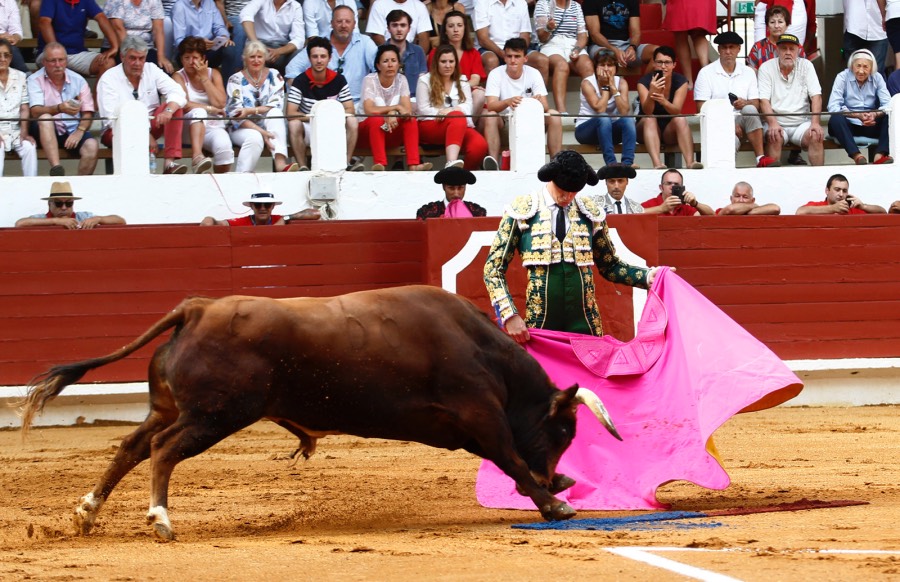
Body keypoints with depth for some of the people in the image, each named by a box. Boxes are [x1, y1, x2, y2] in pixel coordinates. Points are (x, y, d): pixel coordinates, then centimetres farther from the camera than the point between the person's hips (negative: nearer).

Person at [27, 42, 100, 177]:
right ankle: (56, 170, -45)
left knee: (92, 146, -27)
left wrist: (80, 131, -16)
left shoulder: (78, 80, 7)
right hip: (49, 132, -2)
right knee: (45, 119, -34)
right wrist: (59, 109, -37)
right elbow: (35, 112, -18)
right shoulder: (35, 80, -2)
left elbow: (88, 112, 5)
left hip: (73, 130, 2)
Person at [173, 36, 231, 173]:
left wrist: (204, 78, -3)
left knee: (224, 146, -32)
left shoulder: (213, 74, 11)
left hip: (214, 127, 2)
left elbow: (220, 103, -5)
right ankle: (197, 156, -51)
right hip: (191, 127, -2)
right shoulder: (179, 77, 3)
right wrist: (209, 109, -11)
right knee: (198, 112, -35)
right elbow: (183, 105, -15)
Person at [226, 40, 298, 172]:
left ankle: (280, 163, -46)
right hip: (242, 130, -2)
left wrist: (251, 111, -23)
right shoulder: (236, 80, -2)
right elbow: (236, 115, -11)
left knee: (275, 112, -29)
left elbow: (276, 105, -7)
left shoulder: (274, 76, 5)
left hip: (267, 125, 2)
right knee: (255, 137, -35)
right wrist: (262, 132, -25)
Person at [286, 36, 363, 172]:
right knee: (294, 124, -34)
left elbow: (349, 110, -4)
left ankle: (347, 162, -18)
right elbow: (291, 113, -17)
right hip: (308, 128, -2)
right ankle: (302, 166, -28)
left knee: (352, 122, -25)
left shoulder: (339, 80, -2)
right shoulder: (300, 82, -10)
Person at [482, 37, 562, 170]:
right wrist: (508, 102, -45)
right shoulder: (496, 74, -9)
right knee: (491, 116, -33)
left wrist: (539, 103, -39)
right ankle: (493, 162, -41)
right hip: (504, 123, -2)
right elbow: (490, 106, -22)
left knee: (553, 115, -24)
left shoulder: (533, 74, -5)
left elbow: (545, 107, -13)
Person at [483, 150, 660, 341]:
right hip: (540, 325, -2)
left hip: (585, 324, 2)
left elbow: (610, 266, 16)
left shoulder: (590, 211, 8)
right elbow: (494, 269, -1)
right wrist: (510, 315, -13)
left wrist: (647, 276, 0)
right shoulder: (522, 211, -1)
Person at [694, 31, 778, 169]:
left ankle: (761, 159, -36)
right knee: (732, 140, -40)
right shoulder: (706, 73, 4)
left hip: (741, 121, 4)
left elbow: (756, 105, 9)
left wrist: (745, 103, -18)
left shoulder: (748, 72, 15)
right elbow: (702, 109, -4)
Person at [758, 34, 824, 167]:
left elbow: (816, 96, 0)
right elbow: (764, 100, -7)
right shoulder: (766, 68, 2)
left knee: (816, 135, -27)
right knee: (774, 137, -33)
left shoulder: (806, 66, 7)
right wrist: (773, 124, -23)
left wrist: (815, 122, -15)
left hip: (801, 122, 2)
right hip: (776, 122, -2)